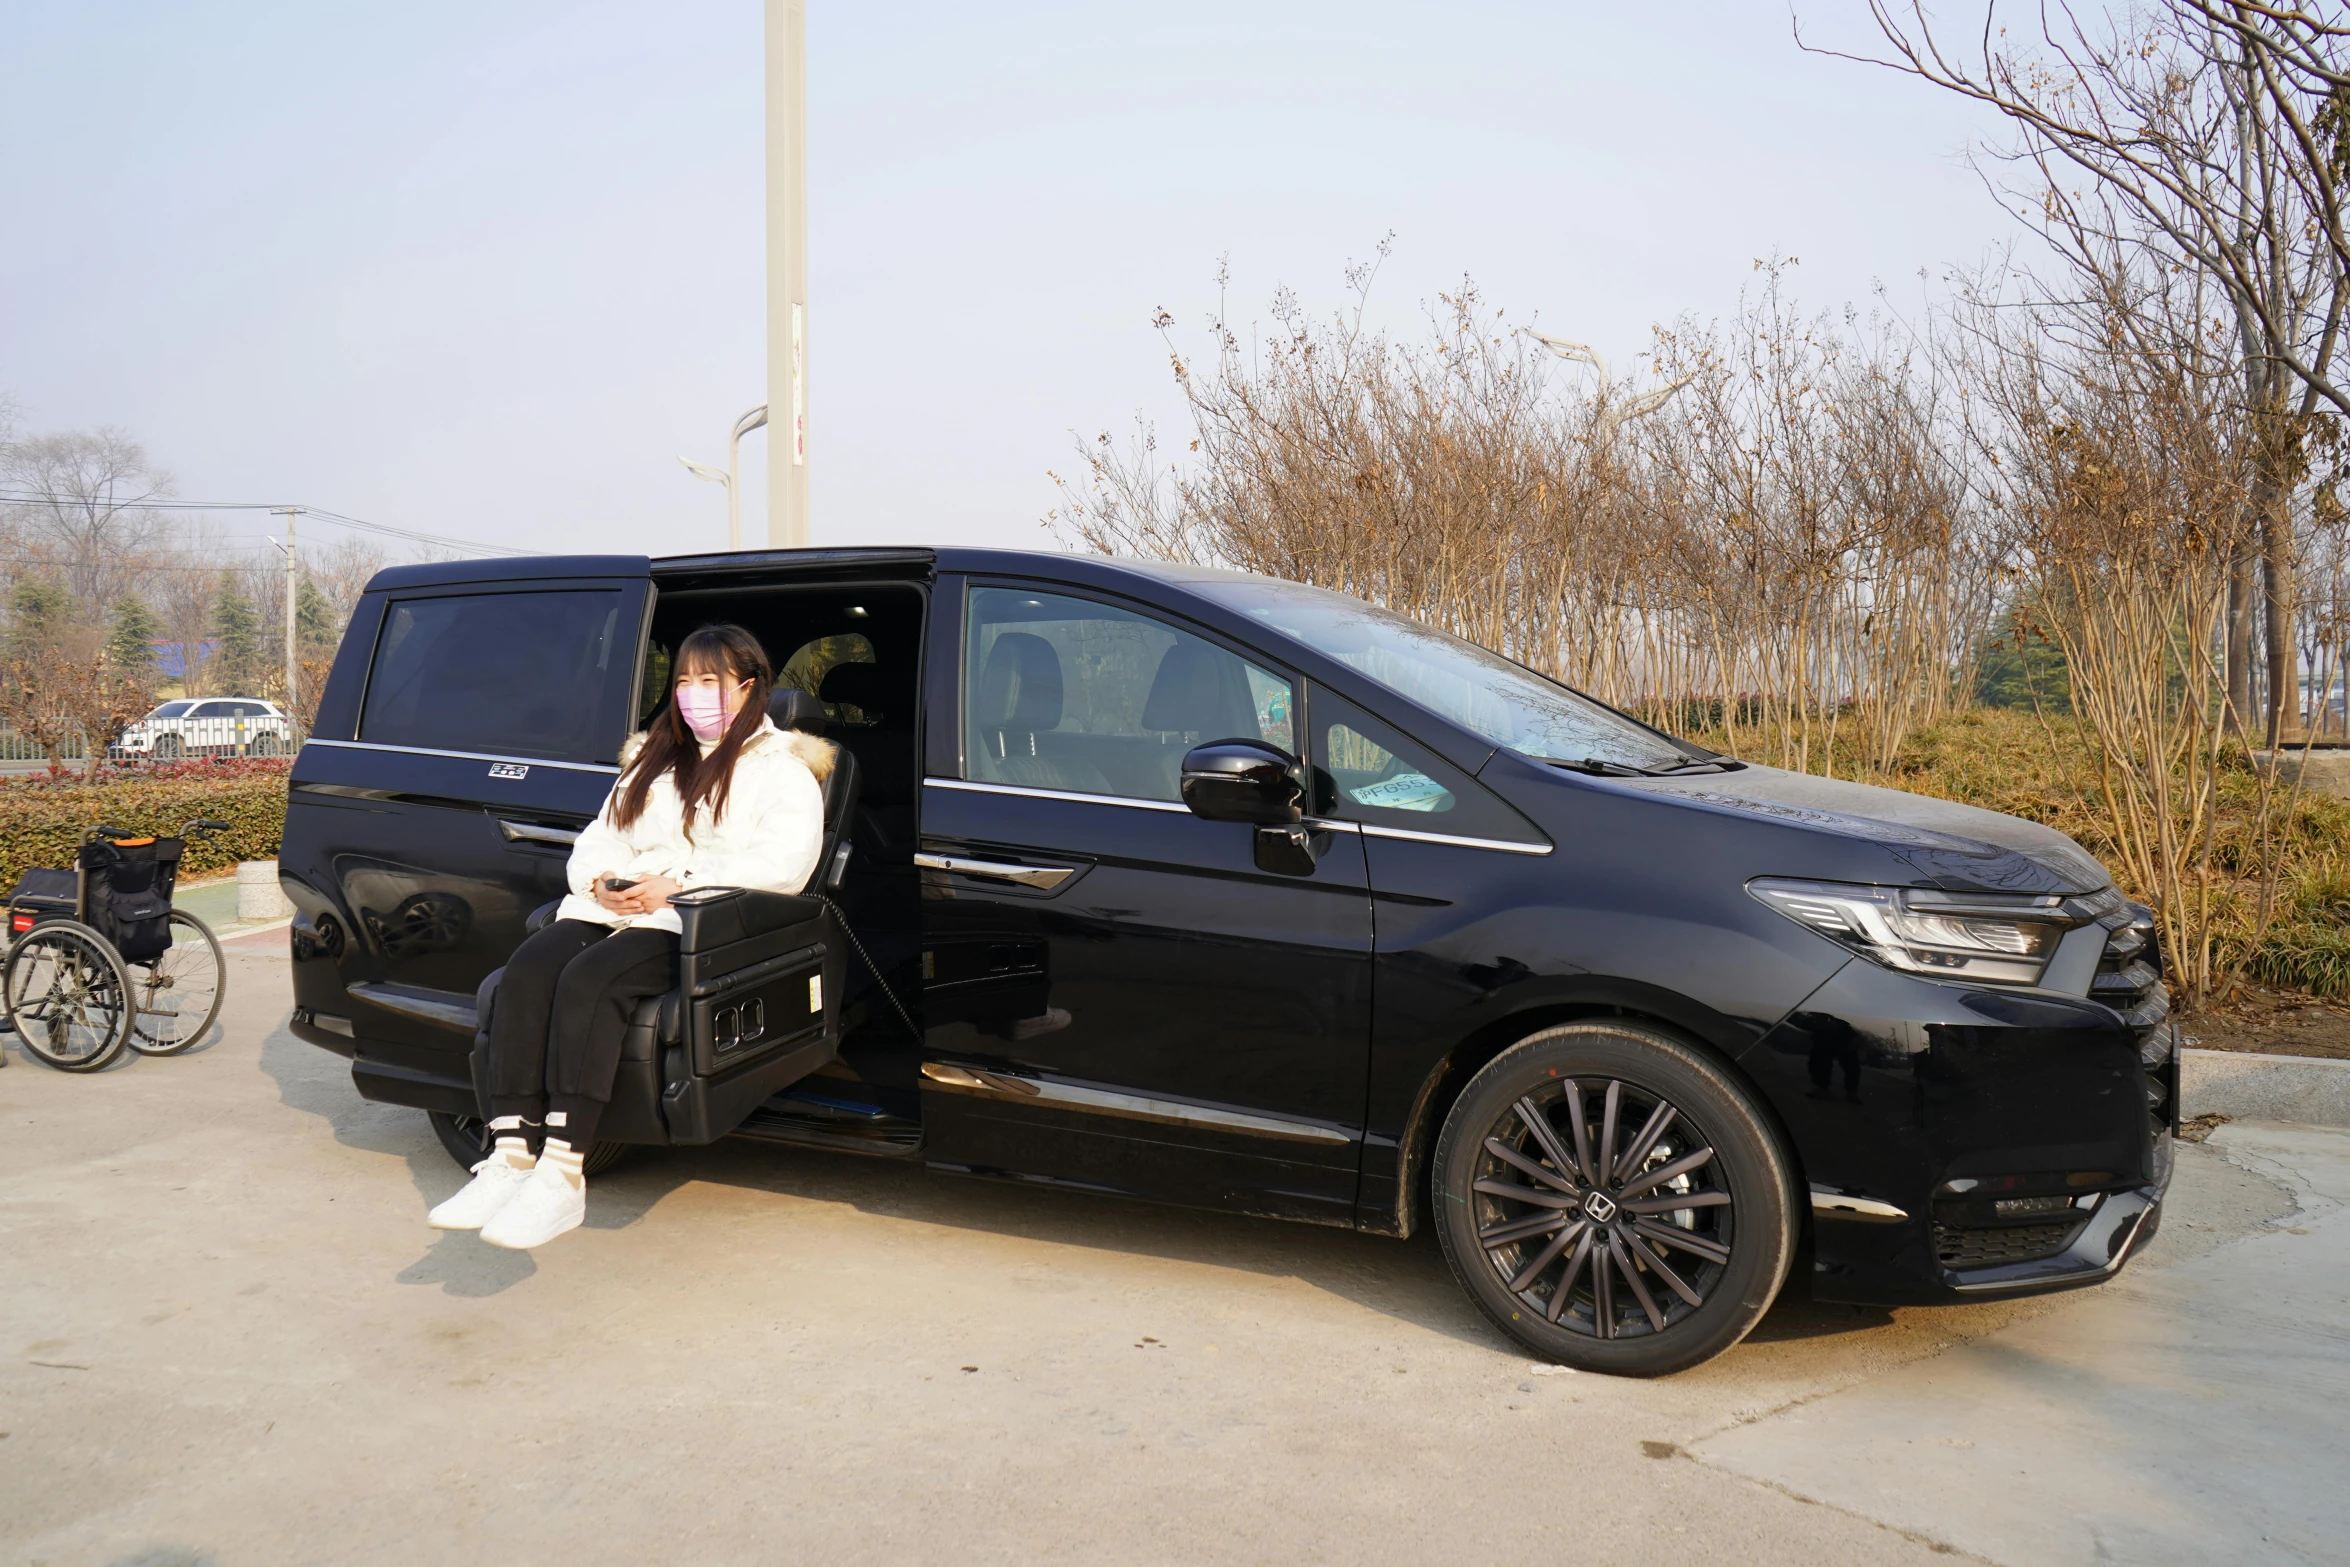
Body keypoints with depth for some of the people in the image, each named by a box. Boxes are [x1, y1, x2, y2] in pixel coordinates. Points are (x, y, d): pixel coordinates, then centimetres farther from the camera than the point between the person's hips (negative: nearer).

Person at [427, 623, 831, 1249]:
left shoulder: (782, 769, 8)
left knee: (590, 979, -33)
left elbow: (784, 863, -10)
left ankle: (562, 1174, -35)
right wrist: (603, 879, -1)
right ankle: (512, 1157, -31)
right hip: (616, 908, 6)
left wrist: (678, 885, -17)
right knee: (528, 969, -25)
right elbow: (597, 840, 24)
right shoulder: (652, 761, 30)